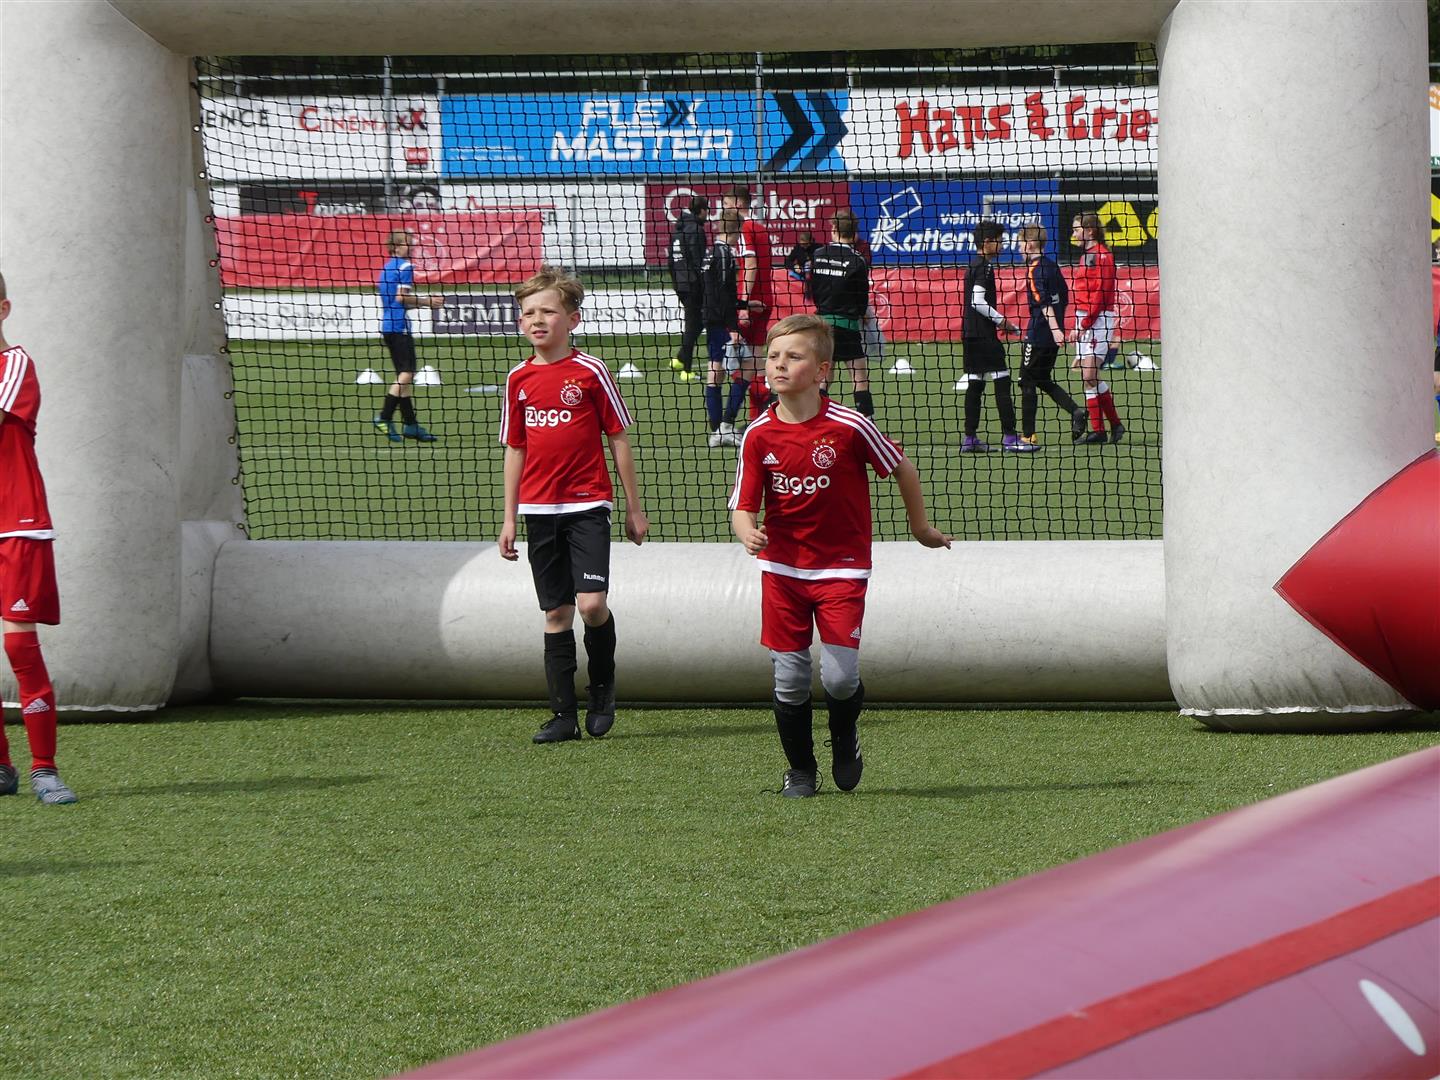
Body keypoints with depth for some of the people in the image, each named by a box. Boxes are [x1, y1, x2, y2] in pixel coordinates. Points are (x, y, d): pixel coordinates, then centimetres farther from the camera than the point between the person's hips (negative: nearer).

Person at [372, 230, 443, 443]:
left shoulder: (387, 268, 19)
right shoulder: (405, 266, -8)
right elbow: (401, 297, -17)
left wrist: (423, 302, 22)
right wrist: (426, 302, -7)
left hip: (387, 325, 9)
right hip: (399, 326, -9)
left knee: (404, 375, 10)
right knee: (407, 372, -10)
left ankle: (410, 424, 10)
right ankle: (384, 416, -19)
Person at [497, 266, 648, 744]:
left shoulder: (590, 372, -4)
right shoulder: (519, 380, 7)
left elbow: (619, 440, 1)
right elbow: (515, 450, 14)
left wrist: (634, 508, 2)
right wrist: (508, 519, 12)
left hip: (588, 505, -4)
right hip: (540, 510, 4)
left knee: (591, 603, -16)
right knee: (556, 612, 6)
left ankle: (603, 687, 10)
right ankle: (563, 716, 9)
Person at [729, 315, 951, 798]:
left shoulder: (849, 427, -14)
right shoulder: (758, 435, -6)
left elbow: (902, 469, 1)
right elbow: (743, 505, -5)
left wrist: (920, 527, 14)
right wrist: (748, 533, -29)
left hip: (841, 568, -3)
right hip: (781, 570, 3)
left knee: (840, 677, -11)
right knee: (789, 679, 4)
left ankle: (845, 739, 22)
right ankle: (800, 770, 24)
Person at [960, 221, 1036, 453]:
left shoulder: (973, 267, 17)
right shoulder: (984, 267, -12)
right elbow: (978, 301, -21)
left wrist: (999, 322, 17)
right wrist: (1001, 321, -12)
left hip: (970, 333, 10)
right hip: (984, 335, -10)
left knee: (975, 383, 9)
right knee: (1002, 381, -8)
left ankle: (970, 438, 7)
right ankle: (1010, 437, -11)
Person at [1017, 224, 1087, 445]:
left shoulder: (1034, 270, -14)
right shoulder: (1051, 265, 12)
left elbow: (1043, 302, -24)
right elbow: (1064, 298, 18)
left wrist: (1054, 329, -33)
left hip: (1038, 335, -9)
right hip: (1053, 335, 9)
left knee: (1028, 381, 1)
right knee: (1044, 381, 18)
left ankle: (1028, 434, 2)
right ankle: (1075, 412, 0)